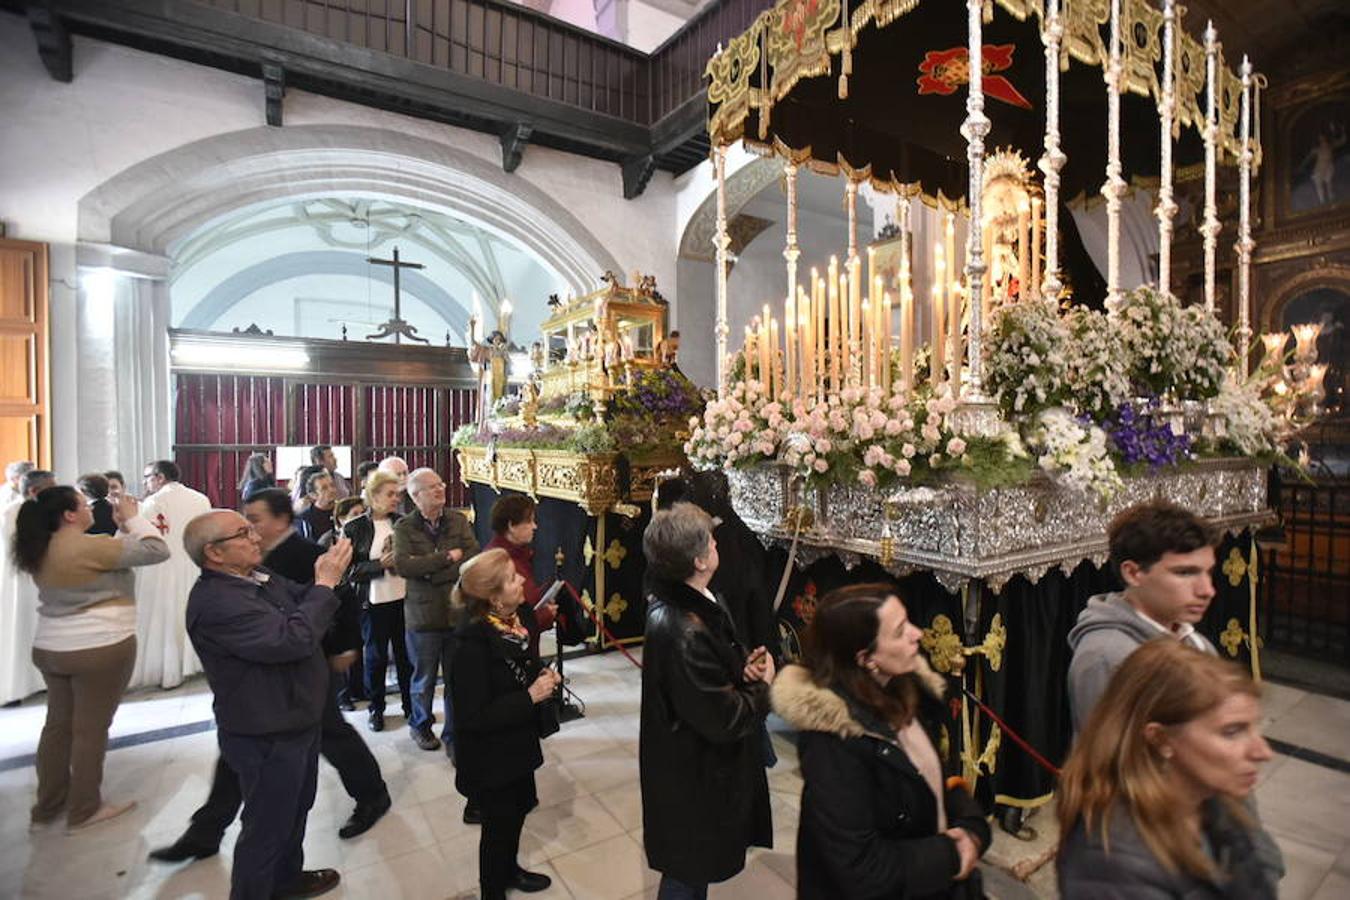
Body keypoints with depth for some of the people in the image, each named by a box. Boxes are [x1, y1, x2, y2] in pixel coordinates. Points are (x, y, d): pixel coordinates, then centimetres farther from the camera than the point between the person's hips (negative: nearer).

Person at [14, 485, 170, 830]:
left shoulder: (41, 551, 6)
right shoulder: (88, 547, -22)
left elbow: (106, 557, 13)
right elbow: (157, 551, -22)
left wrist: (123, 528, 6)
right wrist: (133, 519, -11)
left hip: (50, 648, 9)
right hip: (99, 650, -9)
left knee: (58, 724, 19)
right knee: (91, 729, 5)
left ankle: (47, 805, 32)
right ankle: (83, 810, 19)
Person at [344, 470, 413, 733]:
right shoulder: (354, 528, -6)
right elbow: (350, 570, -8)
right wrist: (380, 564, -19)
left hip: (404, 598, 3)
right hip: (374, 601, -2)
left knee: (406, 654, 10)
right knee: (376, 656, 11)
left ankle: (410, 705, 27)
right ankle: (375, 708, 30)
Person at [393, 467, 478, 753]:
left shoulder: (459, 521, 2)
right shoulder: (404, 527, -3)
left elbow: (473, 557, -9)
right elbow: (402, 565, -18)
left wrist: (432, 573, -15)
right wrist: (447, 557, -16)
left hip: (459, 612, 2)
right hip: (424, 616, -1)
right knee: (424, 678, 17)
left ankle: (453, 733, 28)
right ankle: (421, 724, 43)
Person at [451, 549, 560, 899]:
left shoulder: (515, 622, -6)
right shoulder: (474, 643, -29)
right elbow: (472, 716, -28)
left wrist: (543, 677, -6)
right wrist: (530, 696, -28)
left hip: (518, 744, 7)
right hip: (490, 758, -7)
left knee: (518, 809, 25)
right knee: (498, 824, 14)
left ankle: (509, 870, 52)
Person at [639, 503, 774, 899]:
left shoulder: (675, 600, -6)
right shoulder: (685, 632, -37)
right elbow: (727, 721, -30)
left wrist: (744, 664, -10)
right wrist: (763, 686, -13)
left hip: (692, 763, 9)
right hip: (693, 778, -9)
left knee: (694, 865, 31)